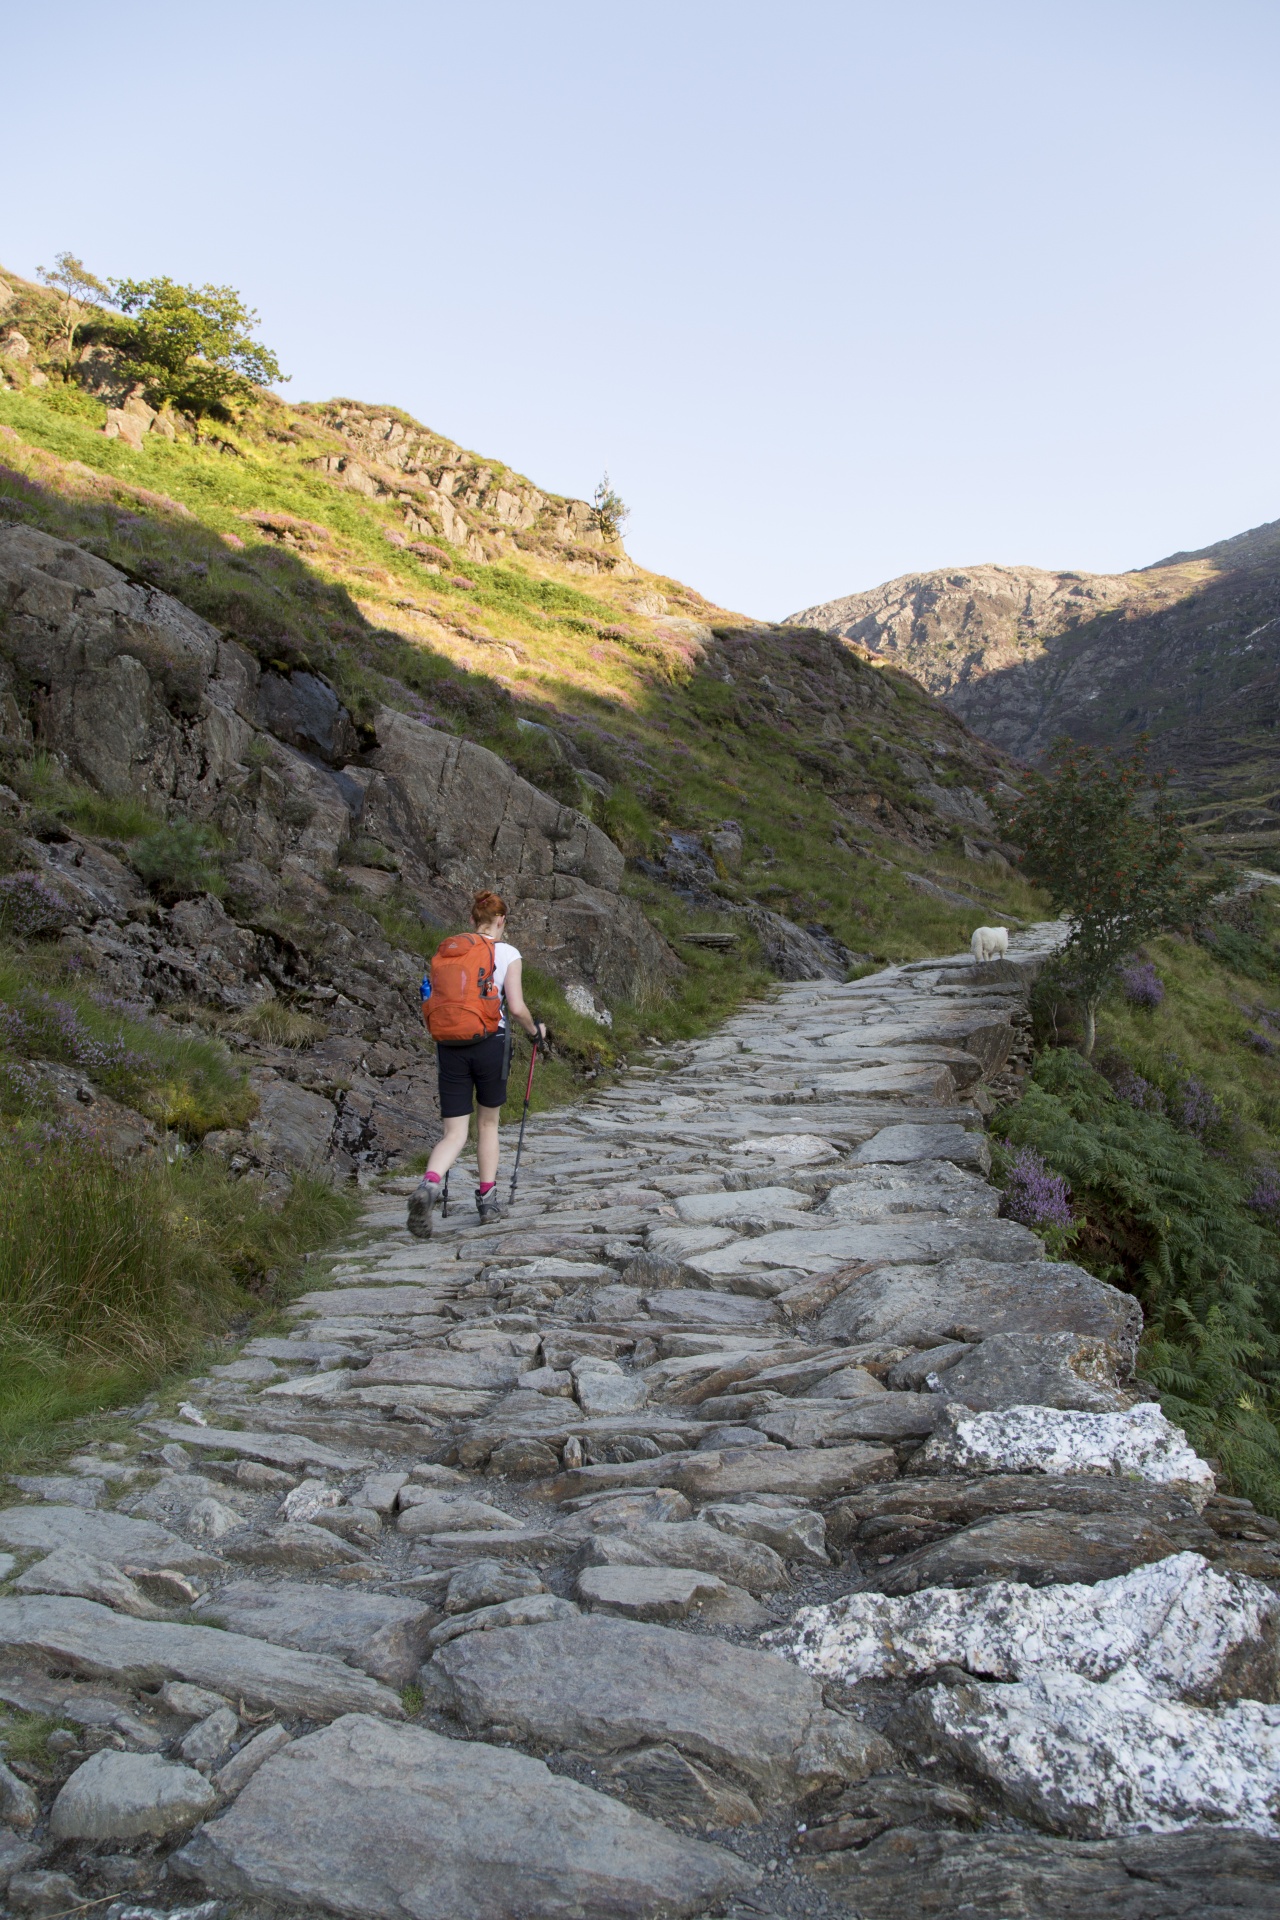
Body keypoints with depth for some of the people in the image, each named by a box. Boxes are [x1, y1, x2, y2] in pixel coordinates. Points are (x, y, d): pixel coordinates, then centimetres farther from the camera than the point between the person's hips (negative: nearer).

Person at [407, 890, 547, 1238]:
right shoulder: (508, 954, -2)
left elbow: (432, 1005, 6)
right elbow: (516, 1007, -10)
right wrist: (535, 1030, 10)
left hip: (450, 1046, 2)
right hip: (490, 1045, -2)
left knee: (455, 1133, 4)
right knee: (488, 1124, 19)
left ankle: (429, 1186, -23)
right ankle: (487, 1199, 23)